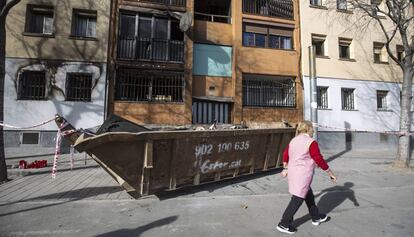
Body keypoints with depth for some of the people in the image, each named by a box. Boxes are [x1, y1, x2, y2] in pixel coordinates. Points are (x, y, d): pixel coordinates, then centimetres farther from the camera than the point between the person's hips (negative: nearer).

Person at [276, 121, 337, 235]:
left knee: (308, 195, 24)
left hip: (293, 172, 9)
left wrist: (286, 168, 27)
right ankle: (284, 224, 5)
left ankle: (316, 218, 41)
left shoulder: (293, 140, 9)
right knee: (297, 199, -1)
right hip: (302, 175, -9)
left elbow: (285, 154, 16)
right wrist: (331, 173, -3)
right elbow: (319, 160, -14)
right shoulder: (311, 142, -15)